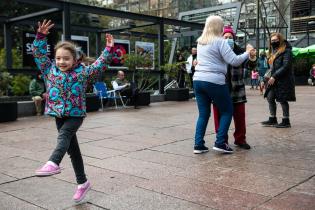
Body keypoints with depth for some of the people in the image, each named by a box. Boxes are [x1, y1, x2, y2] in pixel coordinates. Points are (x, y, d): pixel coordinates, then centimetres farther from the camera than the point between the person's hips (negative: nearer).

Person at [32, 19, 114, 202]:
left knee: (64, 136, -33)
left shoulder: (82, 72, -3)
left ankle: (53, 163, -54)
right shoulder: (50, 70, 4)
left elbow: (100, 64, -2)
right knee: (73, 148, 9)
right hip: (59, 115, 4)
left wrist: (109, 48, -12)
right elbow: (39, 54, 2)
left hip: (76, 114, -3)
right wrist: (41, 36, -9)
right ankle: (82, 182, 20)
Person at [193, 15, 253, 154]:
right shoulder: (220, 41, -6)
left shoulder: (200, 42, 16)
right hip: (214, 81, -7)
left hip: (198, 80, 7)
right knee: (227, 111, 9)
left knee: (203, 113, 11)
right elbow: (234, 61, -11)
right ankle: (220, 143, 2)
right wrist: (247, 53, 3)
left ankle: (198, 145, 5)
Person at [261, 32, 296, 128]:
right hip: (274, 80, 9)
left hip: (283, 80, -9)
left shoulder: (286, 51, -9)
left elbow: (285, 67, -18)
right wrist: (270, 77, 8)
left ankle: (286, 121, 6)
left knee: (282, 100, -4)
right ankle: (272, 119, 16)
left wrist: (274, 77, -20)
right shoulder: (274, 52, 17)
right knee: (270, 98, 7)